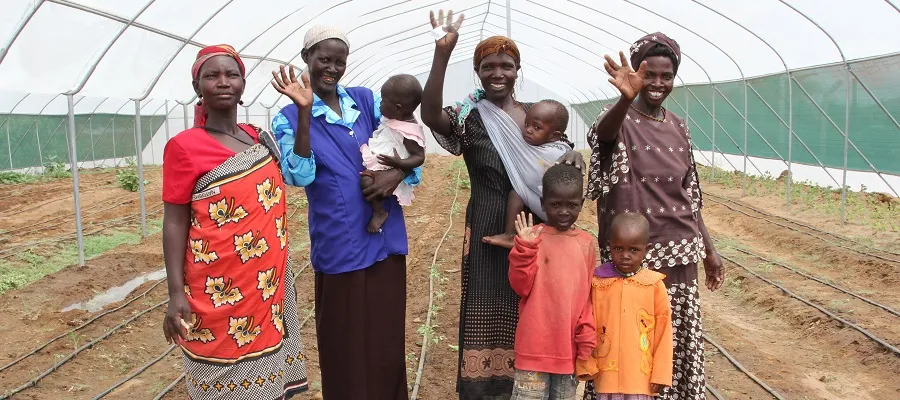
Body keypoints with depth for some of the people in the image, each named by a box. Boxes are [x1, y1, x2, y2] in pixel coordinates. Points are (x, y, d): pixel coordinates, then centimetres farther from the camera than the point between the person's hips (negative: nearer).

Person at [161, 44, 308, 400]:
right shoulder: (184, 147, -9)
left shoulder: (260, 138, 8)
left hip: (268, 285, 6)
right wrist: (176, 293, -14)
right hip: (219, 291, -6)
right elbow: (175, 222, -10)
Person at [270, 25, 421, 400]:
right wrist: (304, 112, -24)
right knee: (345, 343, 7)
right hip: (339, 245, -3)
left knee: (388, 337, 14)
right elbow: (299, 175, -18)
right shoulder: (288, 118, -2)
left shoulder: (366, 100, 6)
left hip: (386, 238, 4)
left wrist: (397, 173, -15)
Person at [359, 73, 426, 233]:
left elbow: (419, 157, -22)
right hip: (375, 159, 11)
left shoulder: (410, 132, -25)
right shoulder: (394, 118, 1)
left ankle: (379, 212, -8)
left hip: (388, 171, -11)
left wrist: (399, 163, -36)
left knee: (367, 180, -32)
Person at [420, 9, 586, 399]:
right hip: (490, 232, -4)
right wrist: (442, 52, -33)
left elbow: (561, 154, 13)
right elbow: (430, 115, -26)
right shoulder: (470, 117, -5)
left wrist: (574, 154, -12)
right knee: (490, 317, 2)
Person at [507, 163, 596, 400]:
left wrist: (587, 339, 5)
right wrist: (525, 248, -22)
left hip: (570, 345, 4)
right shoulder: (533, 237, -6)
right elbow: (521, 286, -11)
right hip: (535, 344, -3)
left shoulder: (586, 243, 5)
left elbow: (588, 295, 9)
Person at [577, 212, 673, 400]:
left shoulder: (654, 285, -6)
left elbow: (663, 331, -2)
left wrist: (661, 373, -1)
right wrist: (586, 364, 2)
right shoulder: (598, 282, -5)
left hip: (641, 374, 0)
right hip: (607, 372, 1)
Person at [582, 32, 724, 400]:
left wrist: (708, 250, 14)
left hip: (679, 252, 5)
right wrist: (626, 97, -54)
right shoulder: (620, 119, -8)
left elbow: (688, 196, 14)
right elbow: (602, 134, -34)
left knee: (675, 339, 14)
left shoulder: (678, 127, 9)